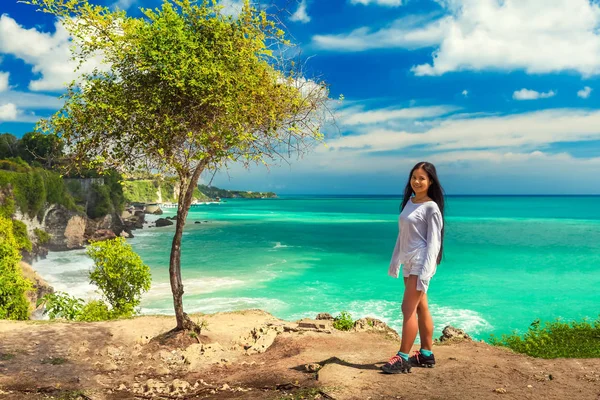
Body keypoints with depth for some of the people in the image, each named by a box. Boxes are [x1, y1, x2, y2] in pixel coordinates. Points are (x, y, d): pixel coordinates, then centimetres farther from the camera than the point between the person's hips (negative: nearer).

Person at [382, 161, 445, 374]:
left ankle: (403, 358, -3)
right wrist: (395, 260, 16)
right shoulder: (409, 202, 12)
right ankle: (426, 354, 22)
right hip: (408, 263, 8)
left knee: (408, 309, -9)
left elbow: (433, 242, -14)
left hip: (421, 263, -8)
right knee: (420, 309, 13)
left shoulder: (431, 207, -10)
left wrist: (425, 272, -19)